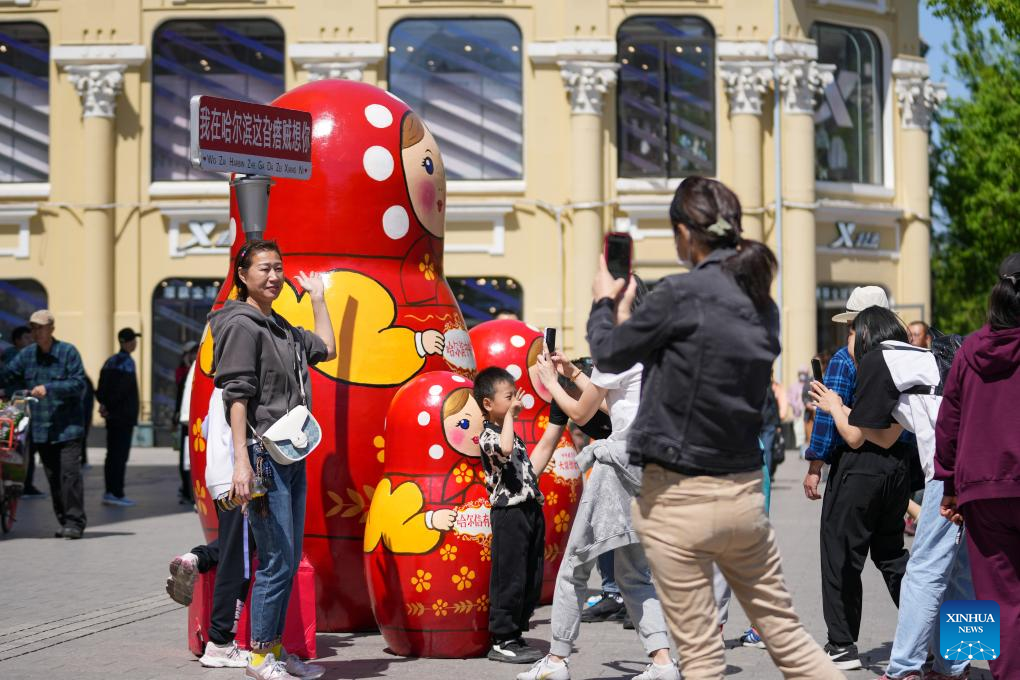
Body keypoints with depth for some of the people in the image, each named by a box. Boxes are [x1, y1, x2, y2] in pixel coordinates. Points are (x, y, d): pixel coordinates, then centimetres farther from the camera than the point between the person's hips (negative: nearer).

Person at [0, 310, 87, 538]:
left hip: (67, 427, -5)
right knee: (52, 476, 9)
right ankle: (64, 521, 17)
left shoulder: (68, 352, -5)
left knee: (69, 473, -11)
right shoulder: (27, 354, 9)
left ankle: (74, 522, -7)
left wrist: (49, 388, -19)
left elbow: (79, 383, -11)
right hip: (40, 429, 5)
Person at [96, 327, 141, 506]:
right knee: (120, 455, -7)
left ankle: (110, 492, 14)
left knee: (112, 454, 11)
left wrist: (103, 403, 3)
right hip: (125, 416, -8)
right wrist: (108, 406, -11)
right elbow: (122, 389, -20)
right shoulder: (127, 362, -13)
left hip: (112, 416, 8)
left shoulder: (111, 361, 14)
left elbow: (101, 387, 10)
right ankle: (117, 494, -7)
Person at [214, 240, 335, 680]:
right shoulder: (241, 325, -9)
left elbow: (327, 349, 31)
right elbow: (236, 395, -16)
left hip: (292, 459, 9)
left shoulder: (281, 328, 16)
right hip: (264, 458, -9)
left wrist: (317, 297, 28)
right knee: (277, 562, -6)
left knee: (289, 562, 12)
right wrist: (242, 461, -22)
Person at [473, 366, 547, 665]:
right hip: (509, 512, -9)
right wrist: (510, 414, -22)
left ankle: (515, 636, 18)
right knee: (510, 578, -6)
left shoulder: (514, 436, 21)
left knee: (532, 581, 10)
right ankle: (501, 640, 1)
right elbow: (503, 449, -32)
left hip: (530, 510, 9)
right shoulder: (488, 435, -9)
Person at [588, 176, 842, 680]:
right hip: (745, 493, 6)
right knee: (787, 636, 14)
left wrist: (604, 303, 18)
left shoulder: (681, 293, -14)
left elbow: (610, 355, -1)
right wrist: (627, 312, 26)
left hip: (678, 500, -6)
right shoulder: (763, 305, 8)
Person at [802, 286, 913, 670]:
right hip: (899, 464, 6)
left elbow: (829, 414, -12)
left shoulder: (845, 359, -7)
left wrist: (814, 465, -8)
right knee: (891, 552, 19)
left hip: (856, 464, -6)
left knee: (841, 556, 1)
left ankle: (842, 646, 3)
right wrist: (908, 460, 20)